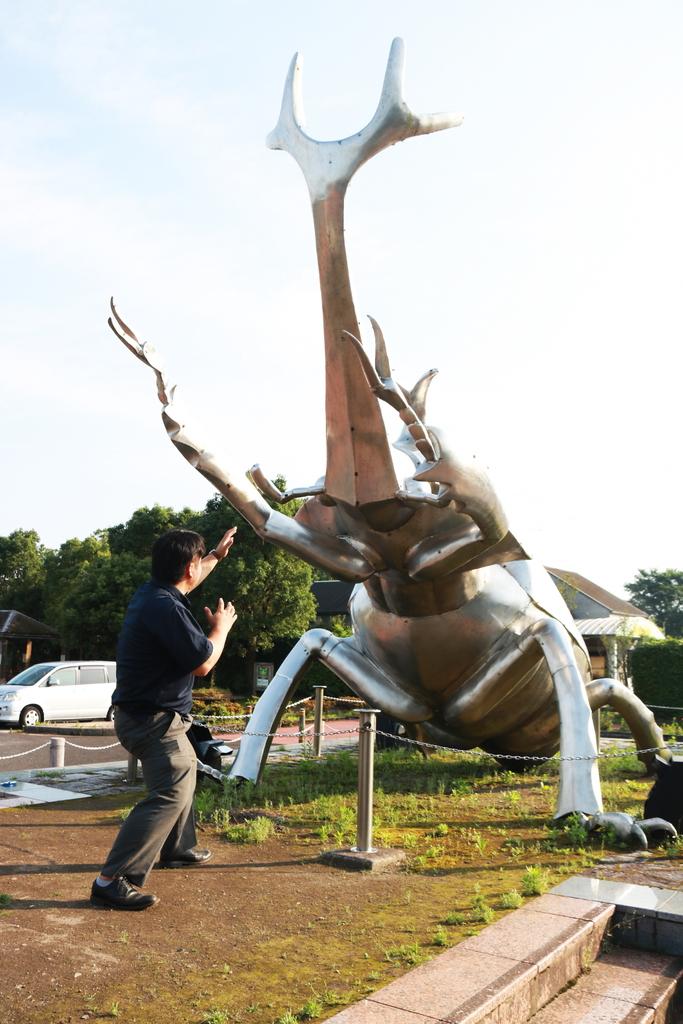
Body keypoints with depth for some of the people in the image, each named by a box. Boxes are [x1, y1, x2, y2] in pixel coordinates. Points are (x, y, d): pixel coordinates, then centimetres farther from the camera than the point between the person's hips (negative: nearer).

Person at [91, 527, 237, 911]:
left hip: (146, 713, 11)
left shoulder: (156, 591, 3)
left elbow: (189, 579, 29)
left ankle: (178, 848, 41)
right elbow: (203, 663, -21)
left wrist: (217, 555, 37)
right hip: (155, 718, -11)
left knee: (185, 772, 28)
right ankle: (112, 881, -18)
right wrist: (221, 627, -5)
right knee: (171, 794, -17)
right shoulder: (165, 607, -27)